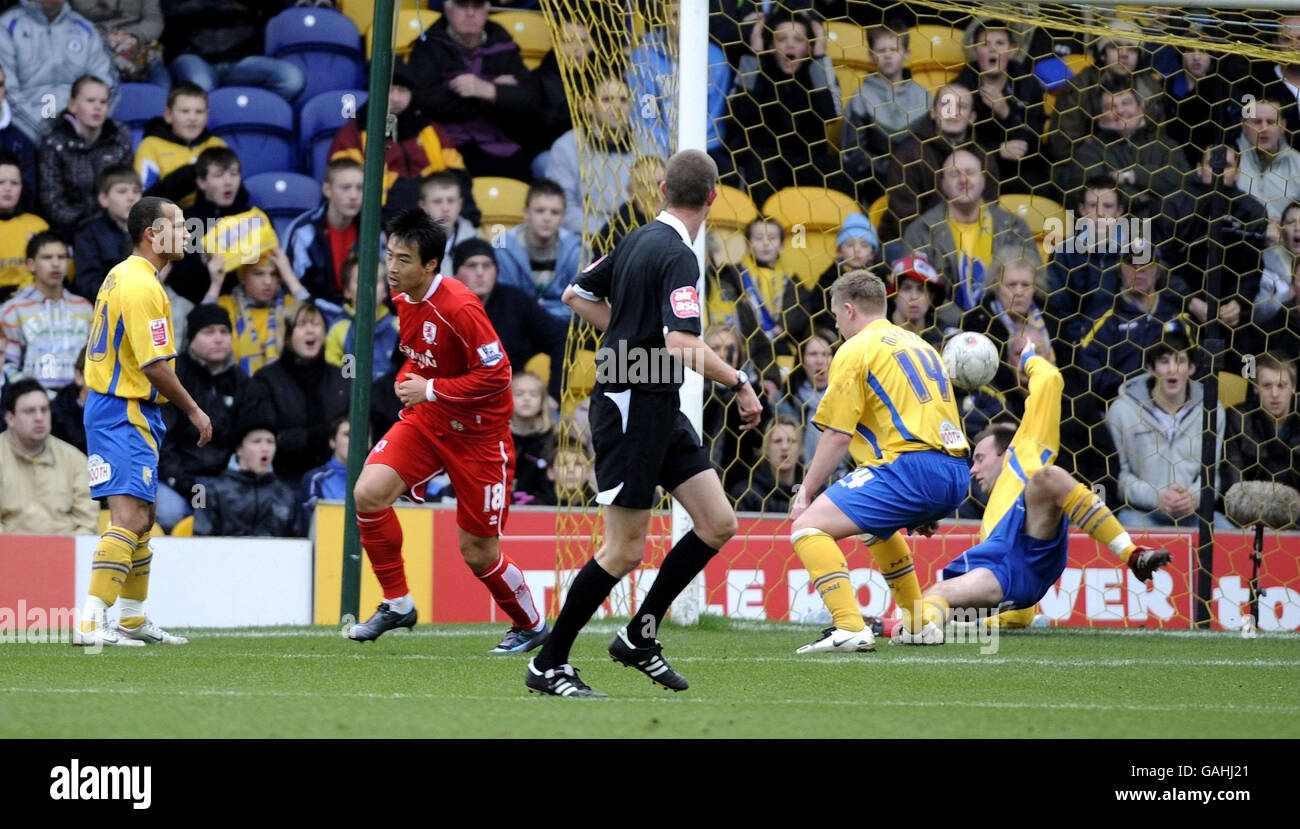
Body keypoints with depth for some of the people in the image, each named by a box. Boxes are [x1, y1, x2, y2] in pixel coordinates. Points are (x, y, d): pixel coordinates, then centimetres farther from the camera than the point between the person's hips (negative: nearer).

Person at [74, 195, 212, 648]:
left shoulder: (121, 276, 15)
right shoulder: (142, 286, -17)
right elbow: (155, 365, -21)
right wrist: (193, 410, -10)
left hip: (109, 405, 11)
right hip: (126, 414, -11)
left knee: (141, 519, 18)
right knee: (129, 517, -17)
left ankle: (134, 619, 27)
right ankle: (92, 624, -24)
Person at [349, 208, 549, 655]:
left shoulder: (459, 308, -25)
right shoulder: (403, 297, 0)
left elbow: (496, 375, -24)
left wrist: (430, 390, -22)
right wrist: (407, 379, 2)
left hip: (477, 431, -7)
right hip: (426, 419, 7)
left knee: (478, 552, 1)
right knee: (368, 493, -15)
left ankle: (531, 625, 28)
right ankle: (397, 603, 1)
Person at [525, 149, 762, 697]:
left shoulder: (639, 240, 9)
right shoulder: (677, 256, -19)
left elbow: (577, 295, 20)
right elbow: (682, 347, -29)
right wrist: (740, 383, -20)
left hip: (659, 410, 9)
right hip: (632, 406, -9)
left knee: (718, 524, 6)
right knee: (626, 549, -4)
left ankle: (640, 636, 16)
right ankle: (547, 666, 6)